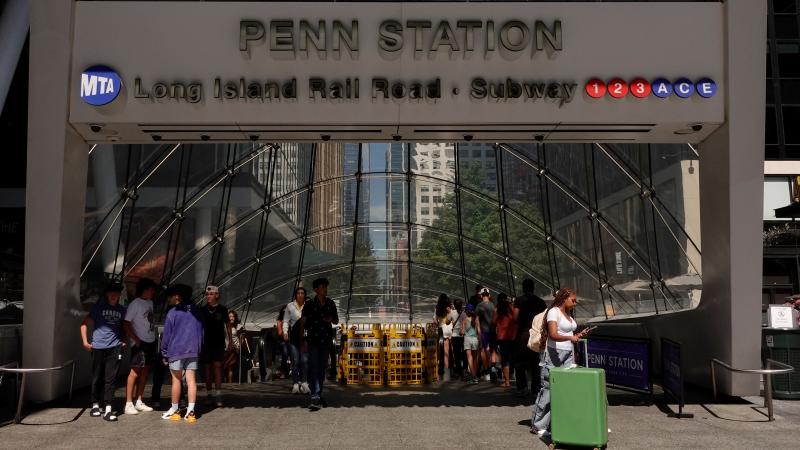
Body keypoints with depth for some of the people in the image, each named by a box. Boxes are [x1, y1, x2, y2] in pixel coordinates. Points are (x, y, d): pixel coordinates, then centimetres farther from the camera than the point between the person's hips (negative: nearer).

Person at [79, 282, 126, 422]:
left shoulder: (121, 311, 11)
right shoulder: (99, 307, 4)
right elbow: (84, 324, 5)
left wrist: (123, 340, 10)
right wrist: (85, 342, -2)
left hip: (114, 347, 1)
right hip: (98, 347, -1)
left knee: (110, 379, -3)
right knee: (97, 378, 8)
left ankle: (108, 410, -3)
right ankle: (95, 405, 24)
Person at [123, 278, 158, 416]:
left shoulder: (150, 303, 13)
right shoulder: (135, 304, -10)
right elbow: (126, 324, -13)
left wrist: (154, 337, 8)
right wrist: (136, 340, -17)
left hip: (150, 341, 8)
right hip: (140, 342, -8)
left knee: (145, 371, 10)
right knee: (135, 371, -7)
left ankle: (139, 401, 17)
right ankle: (129, 403, -4)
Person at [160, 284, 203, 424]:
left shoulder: (173, 313, -6)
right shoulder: (197, 312, 10)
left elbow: (166, 335, -4)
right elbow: (201, 332, 15)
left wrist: (164, 353, 5)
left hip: (176, 351, -4)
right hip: (193, 351, 4)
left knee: (176, 380, 6)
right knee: (191, 381, 1)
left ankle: (174, 410, 15)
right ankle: (190, 411, -2)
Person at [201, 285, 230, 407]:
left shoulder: (222, 309, 2)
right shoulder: (203, 310, 6)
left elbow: (227, 326, 8)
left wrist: (229, 340, 6)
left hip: (218, 343, -2)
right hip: (206, 343, 2)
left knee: (217, 367, -9)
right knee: (208, 368, 7)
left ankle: (218, 395, -9)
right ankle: (208, 395, 15)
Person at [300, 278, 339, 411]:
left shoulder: (330, 304, 7)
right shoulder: (309, 305, -3)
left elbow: (336, 321, 17)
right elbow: (302, 323, 2)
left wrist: (331, 319, -6)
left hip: (326, 340, 4)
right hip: (313, 340, -4)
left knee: (322, 368, 11)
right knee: (313, 368, -12)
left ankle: (319, 395, 24)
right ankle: (315, 398, -19)